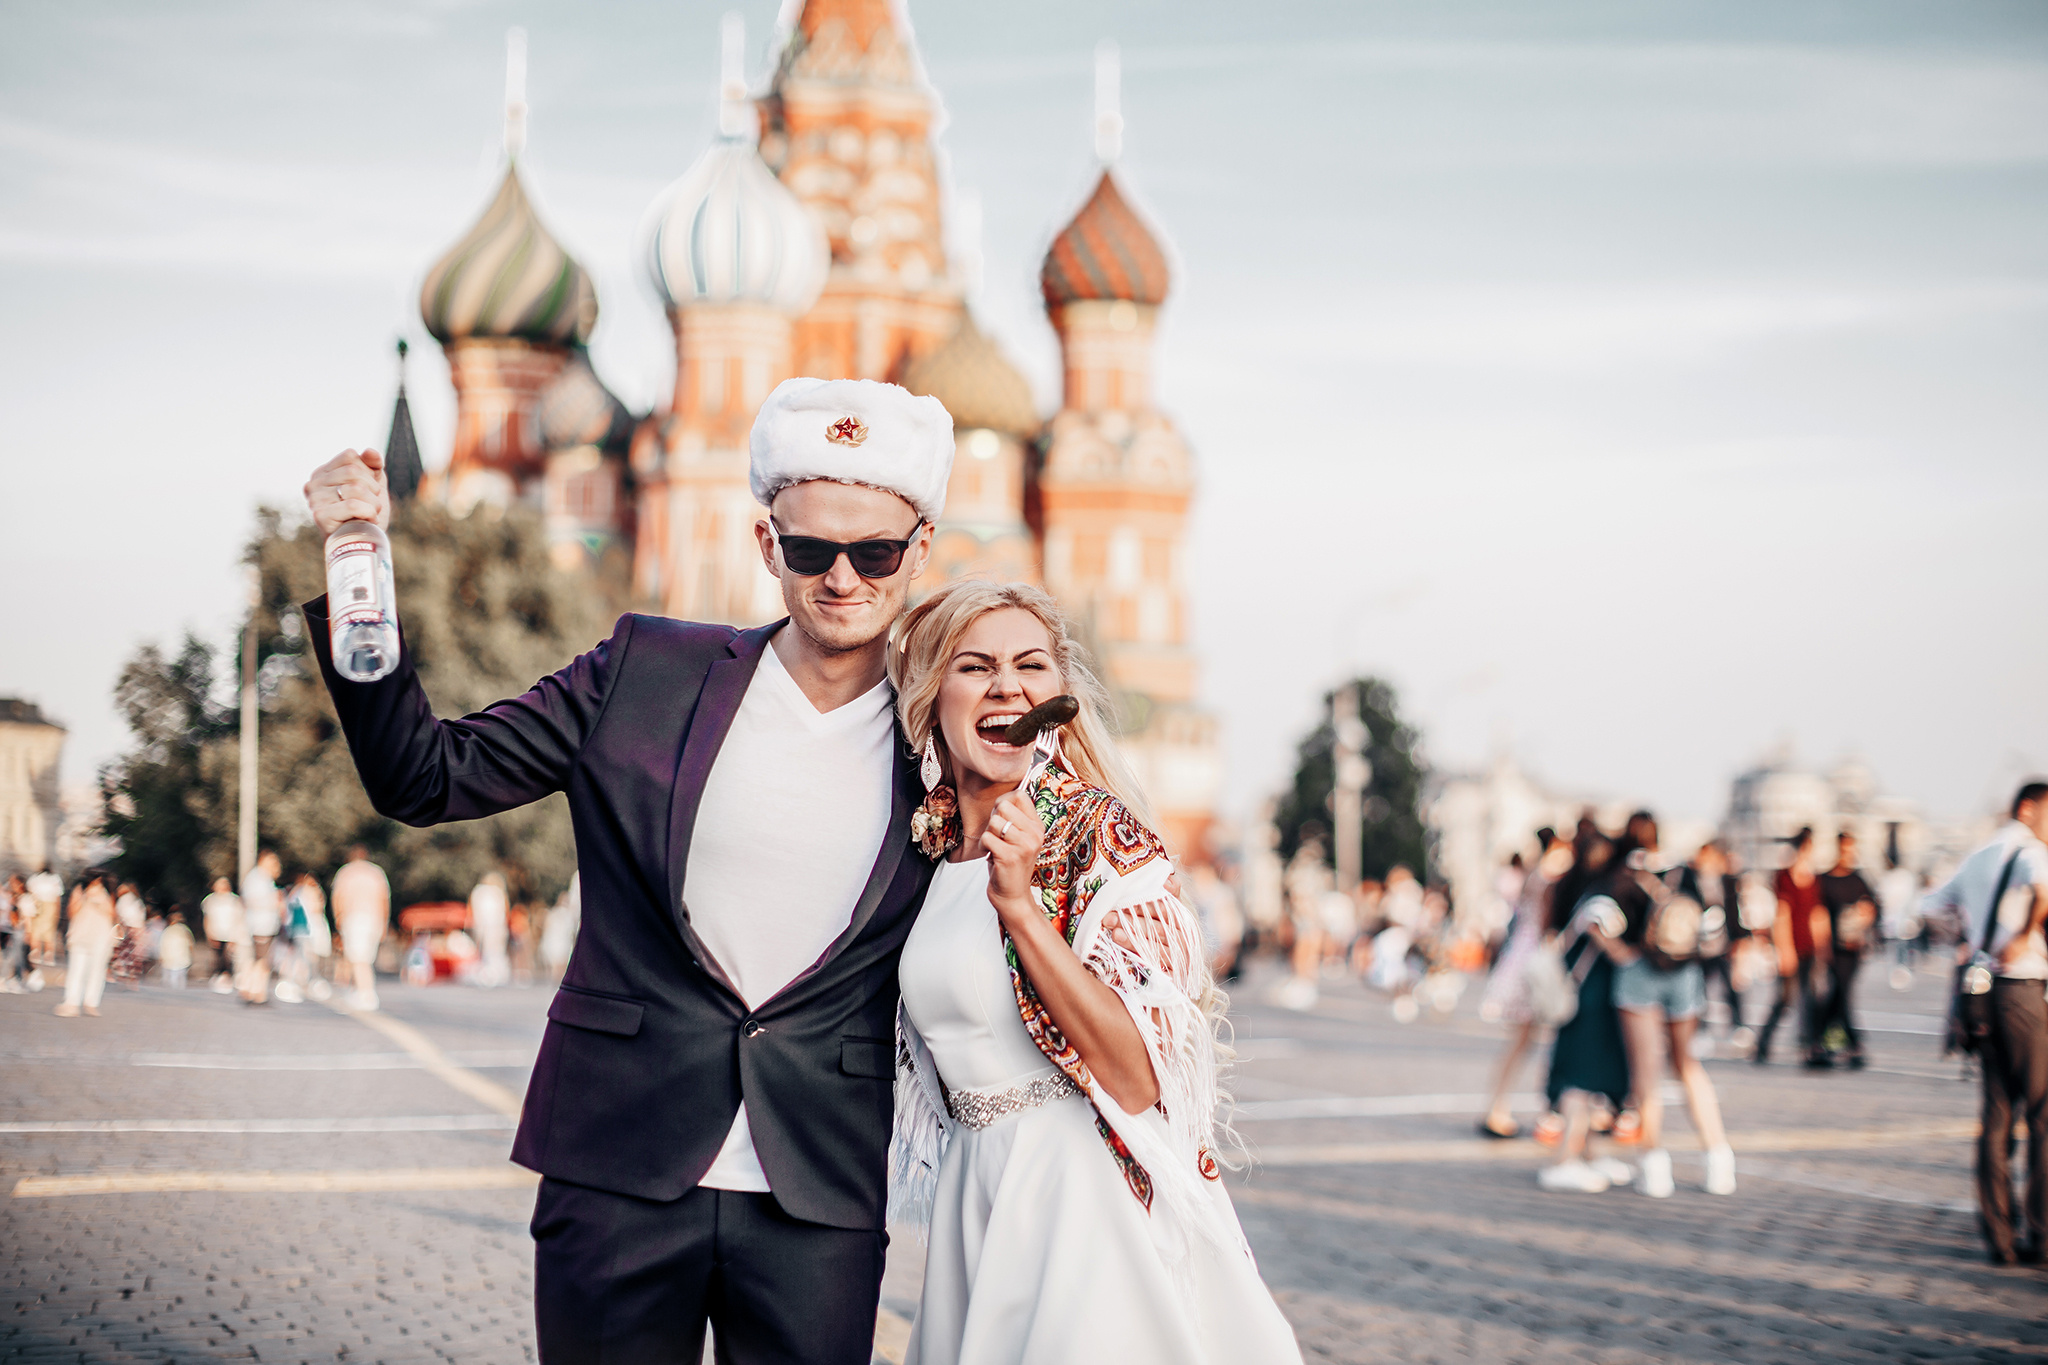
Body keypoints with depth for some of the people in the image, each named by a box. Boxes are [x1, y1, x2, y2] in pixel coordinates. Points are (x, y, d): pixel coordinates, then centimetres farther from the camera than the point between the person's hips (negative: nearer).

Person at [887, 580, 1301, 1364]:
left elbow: (1139, 1077, -21)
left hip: (1090, 1206, -6)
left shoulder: (1097, 830, -12)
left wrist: (1020, 905, -25)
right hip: (972, 1202, 6)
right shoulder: (927, 851, 7)